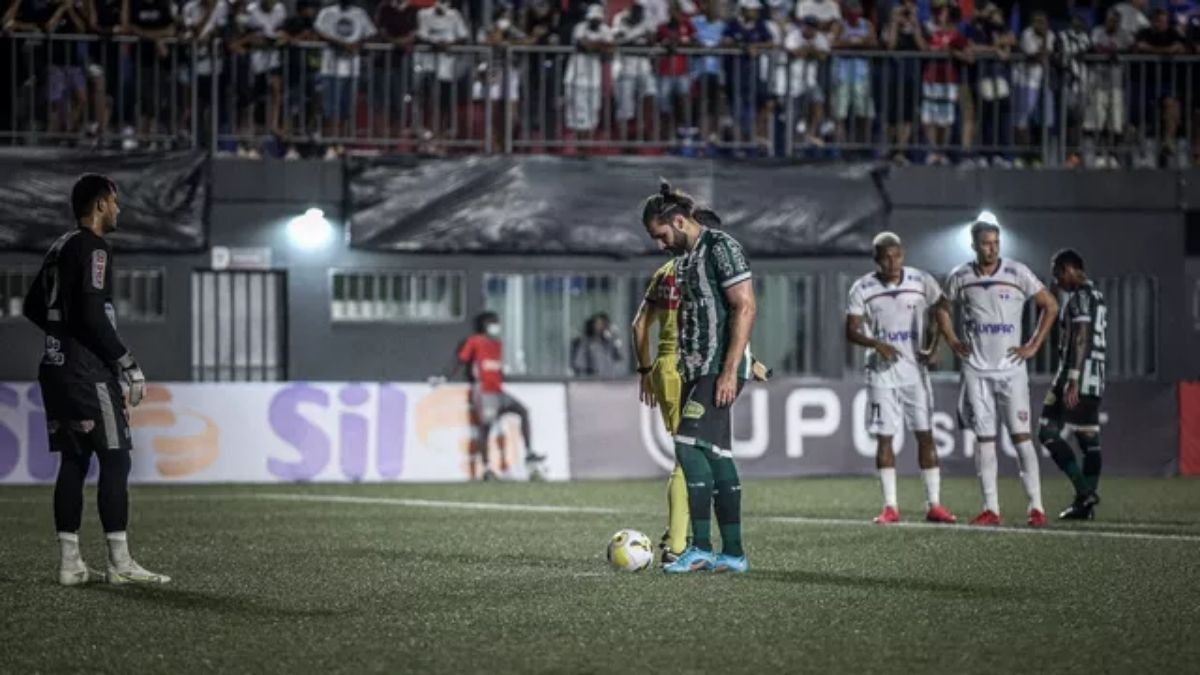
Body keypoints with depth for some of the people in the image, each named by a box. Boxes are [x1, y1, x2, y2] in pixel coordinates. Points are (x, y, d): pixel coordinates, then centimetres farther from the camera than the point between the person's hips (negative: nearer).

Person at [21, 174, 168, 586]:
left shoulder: (60, 248, 16)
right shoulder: (93, 248, -12)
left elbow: (32, 307, 22)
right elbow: (92, 314, -20)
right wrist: (129, 366, -16)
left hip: (56, 367, 9)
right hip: (88, 371, -9)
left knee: (73, 461, 9)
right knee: (115, 460, -6)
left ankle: (69, 563, 6)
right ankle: (120, 564, -7)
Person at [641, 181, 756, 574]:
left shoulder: (720, 248, -9)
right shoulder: (683, 259, 18)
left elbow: (745, 307, -15)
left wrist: (730, 371, -21)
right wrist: (683, 374, 19)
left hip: (720, 370, -9)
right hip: (695, 371, 9)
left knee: (690, 446, -17)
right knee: (715, 457, 7)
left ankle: (701, 548, -15)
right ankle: (733, 554, 9)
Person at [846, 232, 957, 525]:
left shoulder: (922, 282, -2)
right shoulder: (863, 289, -4)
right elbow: (851, 331, -4)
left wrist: (933, 347, -4)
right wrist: (876, 344, -21)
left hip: (915, 369, 0)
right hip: (882, 370, 0)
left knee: (925, 434, -1)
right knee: (884, 437, 0)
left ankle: (934, 504, 2)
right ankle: (890, 506, 5)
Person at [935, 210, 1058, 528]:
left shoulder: (1018, 274, -5)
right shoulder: (960, 277, 3)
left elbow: (1050, 306, 4)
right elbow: (942, 309, 21)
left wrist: (1034, 345, -1)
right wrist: (952, 342, 9)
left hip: (1010, 368, -2)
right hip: (976, 371, 2)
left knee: (1021, 436, -6)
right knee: (985, 439, 3)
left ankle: (1036, 506, -4)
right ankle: (990, 509, 7)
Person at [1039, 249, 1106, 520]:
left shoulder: (1080, 296, -10)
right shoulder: (1097, 297, 19)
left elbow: (1081, 341, -19)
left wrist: (1072, 382, -23)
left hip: (1078, 376, -10)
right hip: (1095, 380, 10)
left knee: (1049, 433, -8)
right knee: (1089, 439, 6)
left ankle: (1084, 491, -13)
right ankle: (1086, 503, 5)